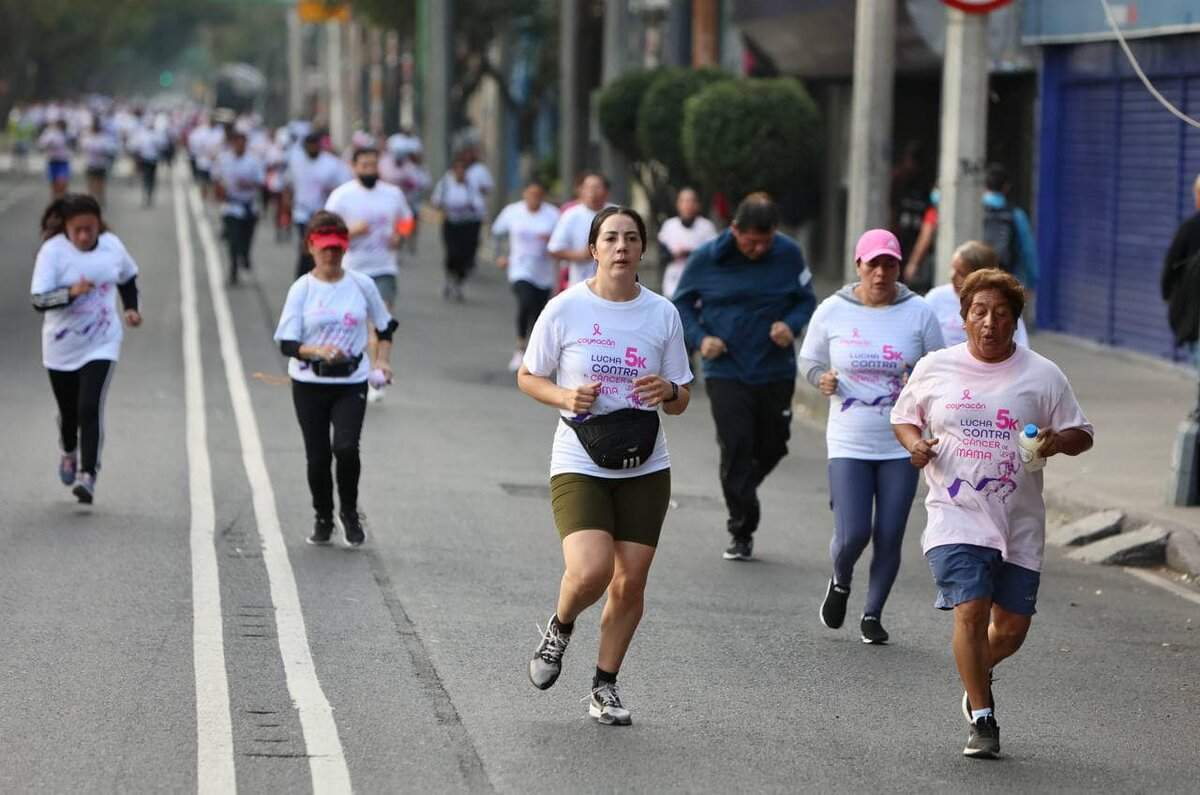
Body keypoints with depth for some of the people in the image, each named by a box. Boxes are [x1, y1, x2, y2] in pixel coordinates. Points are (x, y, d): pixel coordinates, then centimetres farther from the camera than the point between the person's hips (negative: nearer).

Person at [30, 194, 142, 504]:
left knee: (90, 409, -16)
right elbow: (39, 300, -21)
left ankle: (87, 475, -16)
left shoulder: (112, 245, -5)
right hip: (61, 347, 0)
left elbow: (128, 277, 17)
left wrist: (131, 308, 3)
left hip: (101, 346, 0)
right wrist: (71, 292, -36)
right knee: (68, 411, 16)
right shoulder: (53, 251, -15)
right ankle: (68, 452, 48)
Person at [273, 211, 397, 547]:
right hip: (309, 384, 0)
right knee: (318, 456, 2)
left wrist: (381, 361, 2)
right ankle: (323, 519, 27)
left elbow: (386, 326, 16)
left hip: (352, 383, 0)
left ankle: (349, 512, 6)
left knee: (346, 447, -19)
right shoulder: (302, 289, -4)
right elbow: (286, 343, -10)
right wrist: (318, 351, -28)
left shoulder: (362, 285, 1)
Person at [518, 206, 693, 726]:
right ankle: (559, 629, 13)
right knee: (590, 572, -21)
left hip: (644, 468, 3)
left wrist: (668, 391, -14)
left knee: (630, 582, 2)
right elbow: (528, 377, 6)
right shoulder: (565, 309, -3)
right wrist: (565, 397, -14)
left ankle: (605, 686, 21)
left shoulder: (662, 314, 4)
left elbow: (681, 401, 10)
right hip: (579, 464, -3)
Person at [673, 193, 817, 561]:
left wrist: (792, 325, -14)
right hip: (726, 372, -2)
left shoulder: (789, 254, -5)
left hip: (775, 371, 2)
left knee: (772, 447, 11)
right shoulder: (706, 258, -7)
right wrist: (700, 337, -11)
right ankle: (741, 531, 1)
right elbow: (682, 303, 5)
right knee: (736, 448, -10)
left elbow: (806, 299, 7)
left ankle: (741, 493, 41)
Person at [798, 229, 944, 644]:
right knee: (853, 534, -9)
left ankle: (873, 614, 22)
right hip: (849, 443, -1)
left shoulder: (919, 313, -1)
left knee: (889, 536, 2)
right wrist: (822, 379, -10)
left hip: (901, 444, 1)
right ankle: (840, 582, 26)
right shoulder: (832, 311, -1)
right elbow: (808, 360, 11)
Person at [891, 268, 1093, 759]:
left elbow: (1081, 434, 8)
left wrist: (1058, 440, -14)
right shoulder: (934, 368, 3)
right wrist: (915, 443, -5)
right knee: (971, 610, -17)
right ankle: (982, 720, -4)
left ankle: (978, 676, 39)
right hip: (956, 515, -2)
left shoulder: (1043, 376, 3)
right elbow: (903, 417, 17)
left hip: (1020, 521, 2)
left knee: (1012, 626, 5)